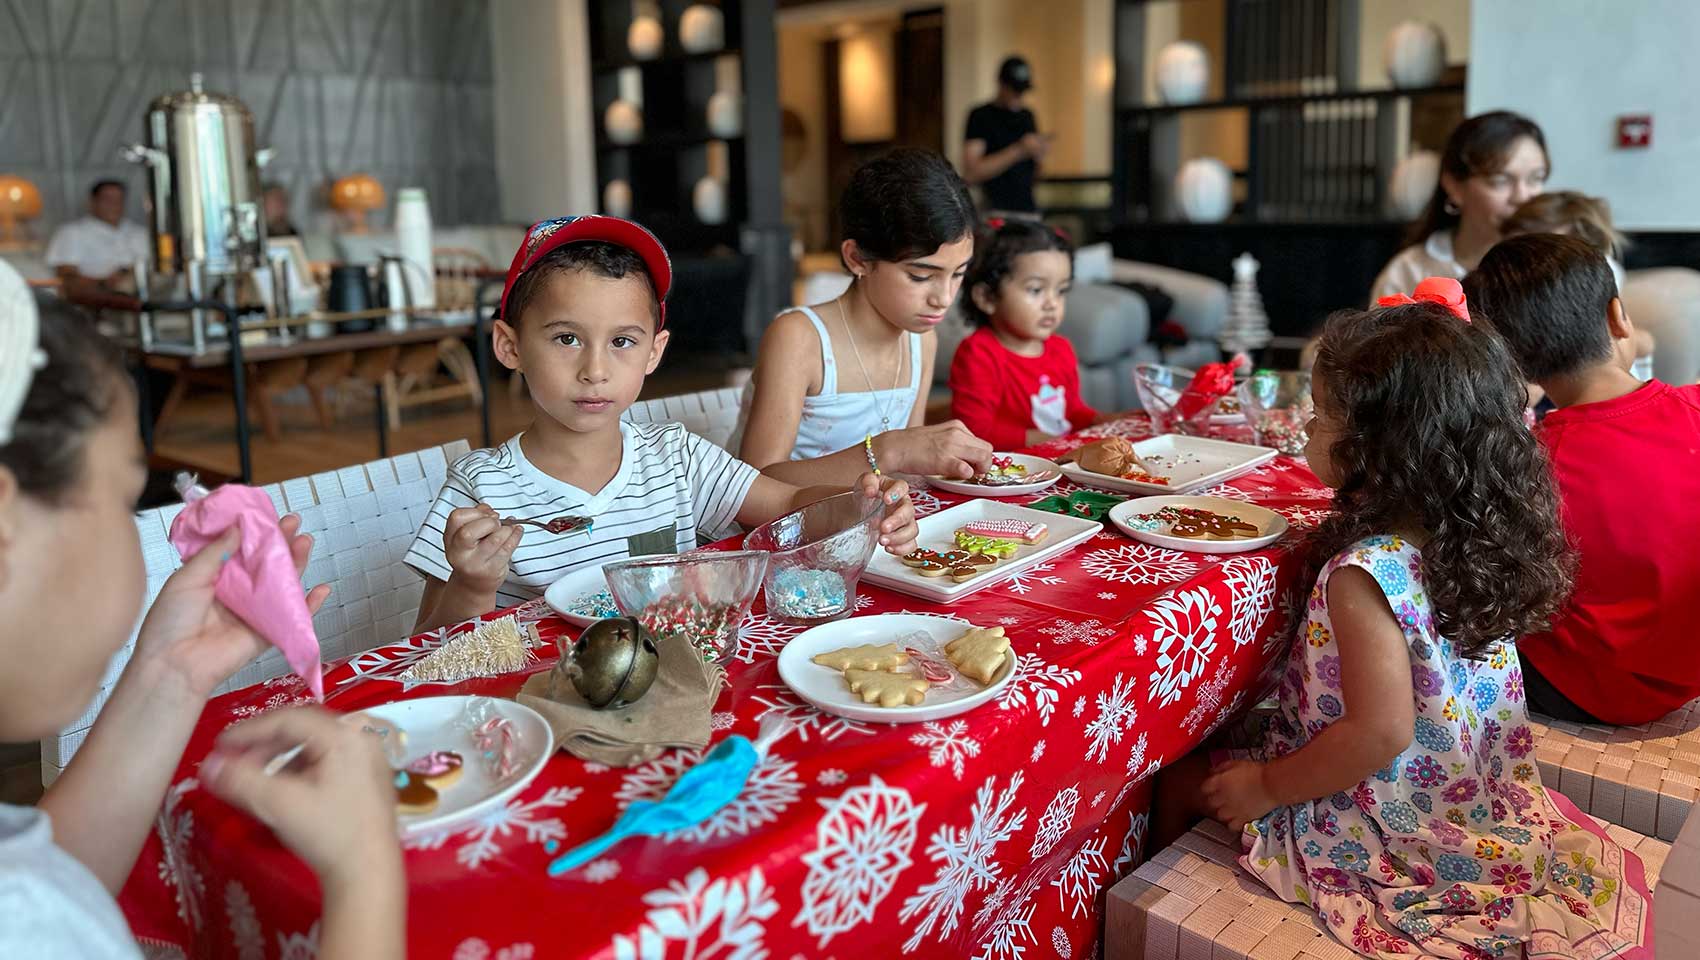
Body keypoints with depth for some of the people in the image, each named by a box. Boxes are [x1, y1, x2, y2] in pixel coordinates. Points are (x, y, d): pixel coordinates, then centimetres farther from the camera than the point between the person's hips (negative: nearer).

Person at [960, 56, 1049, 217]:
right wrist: (1018, 151, -15)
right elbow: (971, 173, -13)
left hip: (1030, 210, 6)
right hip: (998, 213, -6)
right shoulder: (980, 117, -1)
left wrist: (1039, 154, -1)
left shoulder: (1027, 116, 17)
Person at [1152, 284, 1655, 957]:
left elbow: (1381, 734, -32)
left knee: (1182, 781, 10)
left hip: (1384, 837, -8)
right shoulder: (1479, 539, -7)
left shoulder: (1364, 573, -32)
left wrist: (1263, 787, -19)